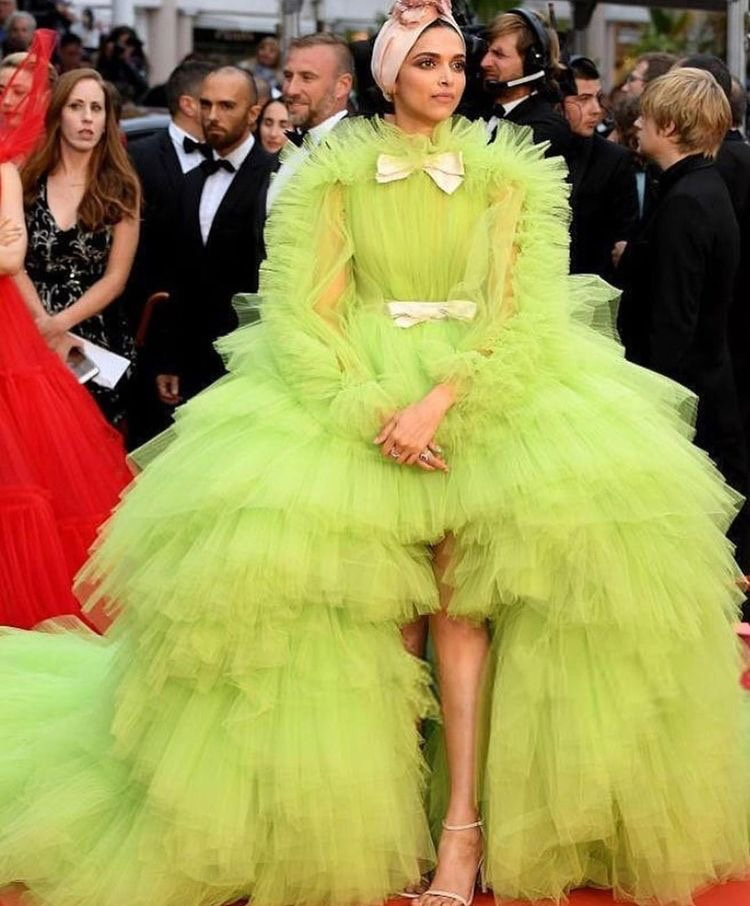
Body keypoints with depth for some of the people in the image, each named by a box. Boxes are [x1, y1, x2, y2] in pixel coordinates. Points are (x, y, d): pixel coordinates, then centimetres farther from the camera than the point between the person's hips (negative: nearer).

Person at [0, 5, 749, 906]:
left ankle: (464, 824, -15)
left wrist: (438, 401, -17)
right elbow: (309, 307, -1)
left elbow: (519, 307, -2)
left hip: (481, 390, 0)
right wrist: (377, 412, -16)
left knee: (460, 593, -15)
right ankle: (373, 817, -8)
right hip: (360, 389, 0)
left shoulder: (504, 176, 8)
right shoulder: (337, 175, 8)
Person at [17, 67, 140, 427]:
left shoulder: (120, 188, 2)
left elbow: (116, 278, -2)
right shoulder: (26, 180, 3)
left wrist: (59, 323, -14)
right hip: (34, 339, 0)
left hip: (99, 340, 0)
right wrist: (46, 329, -14)